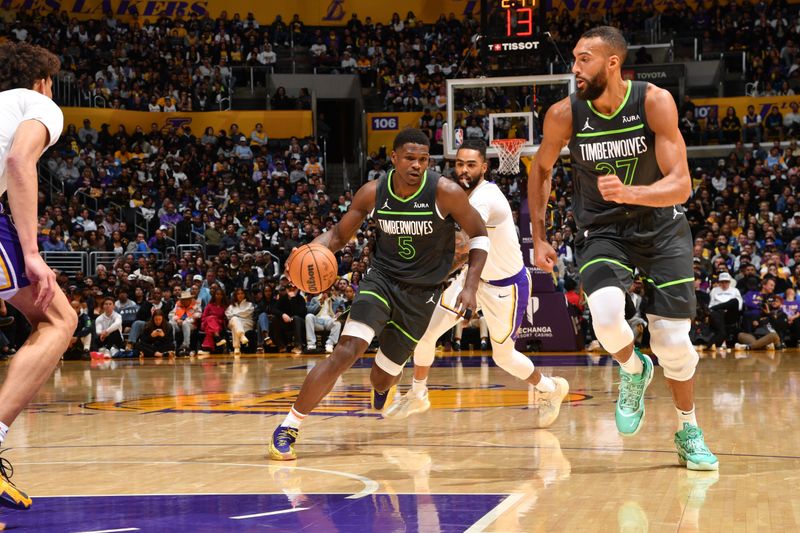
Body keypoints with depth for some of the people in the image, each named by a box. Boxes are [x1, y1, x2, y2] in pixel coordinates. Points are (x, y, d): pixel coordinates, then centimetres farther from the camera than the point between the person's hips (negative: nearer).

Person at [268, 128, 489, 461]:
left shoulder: (445, 193, -16)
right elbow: (340, 234, 3)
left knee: (383, 377, 9)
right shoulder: (373, 193, -9)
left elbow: (479, 236, -5)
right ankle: (287, 429, -18)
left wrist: (470, 288, -15)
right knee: (346, 352, -24)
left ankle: (382, 386, 53)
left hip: (422, 292, 0)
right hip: (381, 279, 0)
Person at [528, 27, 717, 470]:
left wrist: (629, 193, -42)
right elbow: (541, 169, 6)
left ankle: (688, 433, 24)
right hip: (601, 231, 1)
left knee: (673, 339, -2)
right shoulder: (565, 114, -15)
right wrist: (539, 237, 3)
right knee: (605, 314, -28)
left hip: (662, 229, -1)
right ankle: (633, 371, 6)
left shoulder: (654, 102, -21)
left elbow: (680, 185, -24)